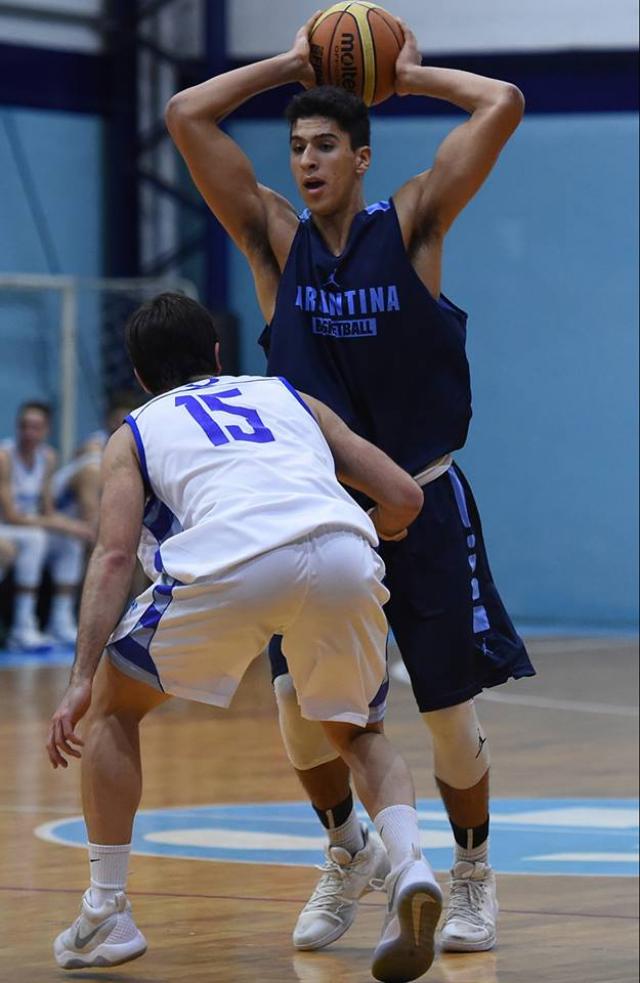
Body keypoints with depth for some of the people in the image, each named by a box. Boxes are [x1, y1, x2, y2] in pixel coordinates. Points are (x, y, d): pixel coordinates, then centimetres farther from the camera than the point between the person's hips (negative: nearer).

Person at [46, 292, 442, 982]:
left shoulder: (135, 433, 28)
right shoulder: (290, 396, 35)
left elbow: (115, 554, 10)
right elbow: (404, 499, 28)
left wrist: (82, 680, 4)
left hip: (234, 563, -2)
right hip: (343, 553, 2)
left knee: (114, 705, 23)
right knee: (357, 733, 26)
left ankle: (106, 913, 19)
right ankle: (409, 866, -3)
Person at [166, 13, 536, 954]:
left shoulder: (410, 226, -4)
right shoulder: (276, 240, 0)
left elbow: (502, 105, -12)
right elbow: (187, 116, -5)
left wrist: (409, 74, 1)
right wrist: (291, 64, 2)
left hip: (422, 501, -2)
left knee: (451, 710, 3)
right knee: (299, 700, -7)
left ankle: (473, 874, 25)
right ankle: (346, 852, 20)